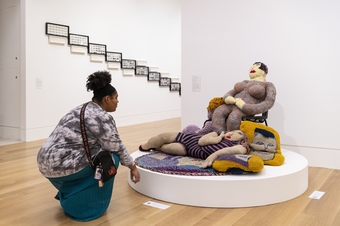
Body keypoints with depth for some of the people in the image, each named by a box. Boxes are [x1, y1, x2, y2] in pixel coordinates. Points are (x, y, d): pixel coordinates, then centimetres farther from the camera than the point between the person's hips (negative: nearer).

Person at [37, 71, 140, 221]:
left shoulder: (83, 109, 15)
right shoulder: (103, 117, -13)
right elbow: (117, 148, -6)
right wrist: (132, 166, 9)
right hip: (61, 166, -9)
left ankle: (66, 194, 28)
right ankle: (82, 205, 5)